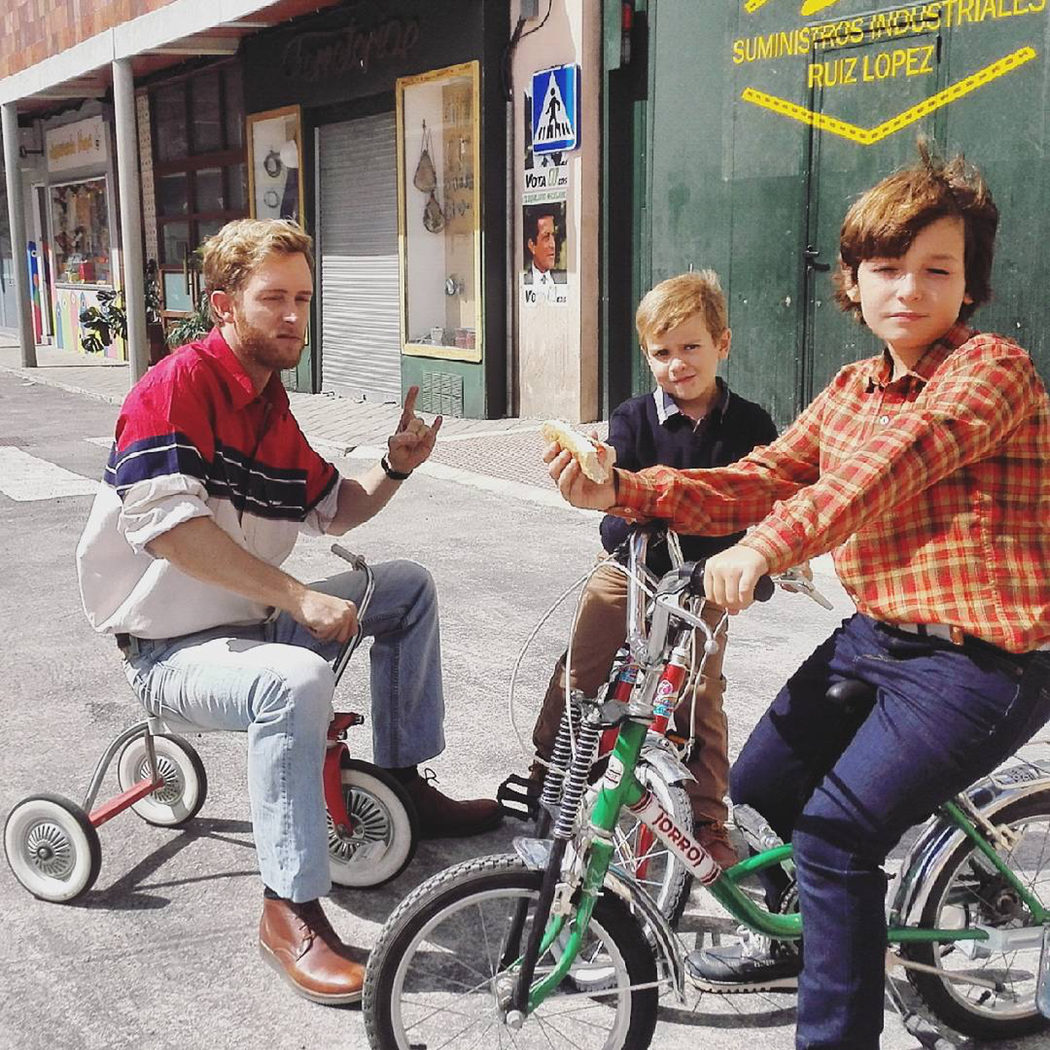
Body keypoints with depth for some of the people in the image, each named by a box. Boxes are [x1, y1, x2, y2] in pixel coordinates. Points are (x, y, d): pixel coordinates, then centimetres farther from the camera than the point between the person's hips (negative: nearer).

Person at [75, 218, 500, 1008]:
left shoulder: (272, 408, 8)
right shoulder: (178, 385, -18)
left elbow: (333, 511, 17)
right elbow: (163, 521, -30)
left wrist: (395, 467, -4)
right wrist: (299, 597, -30)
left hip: (255, 620, 9)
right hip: (171, 648, -9)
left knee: (410, 587, 9)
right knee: (295, 680, -38)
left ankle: (405, 785, 18)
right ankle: (291, 913, -25)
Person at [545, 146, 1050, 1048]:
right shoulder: (853, 389, 9)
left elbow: (893, 463, -31)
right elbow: (755, 484, -1)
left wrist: (767, 546, -42)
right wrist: (621, 492, -15)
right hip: (877, 635, 9)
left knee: (836, 832, -13)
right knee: (759, 786, 17)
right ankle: (806, 940, 43)